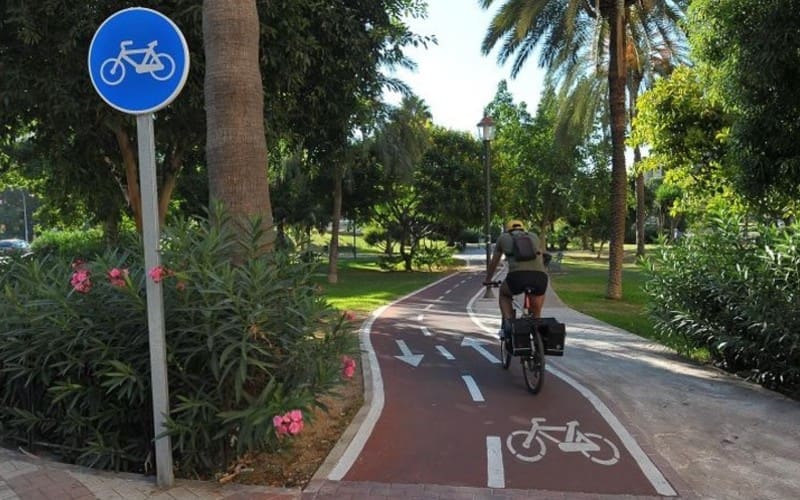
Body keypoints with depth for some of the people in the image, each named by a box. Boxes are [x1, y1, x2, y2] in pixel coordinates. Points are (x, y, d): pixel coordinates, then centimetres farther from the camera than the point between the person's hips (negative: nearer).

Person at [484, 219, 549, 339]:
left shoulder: (503, 237, 27)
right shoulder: (534, 236, 33)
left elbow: (493, 263, 36)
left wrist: (487, 280, 52)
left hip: (517, 276, -2)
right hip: (540, 277, 2)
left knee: (504, 294, 31)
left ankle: (508, 323, 12)